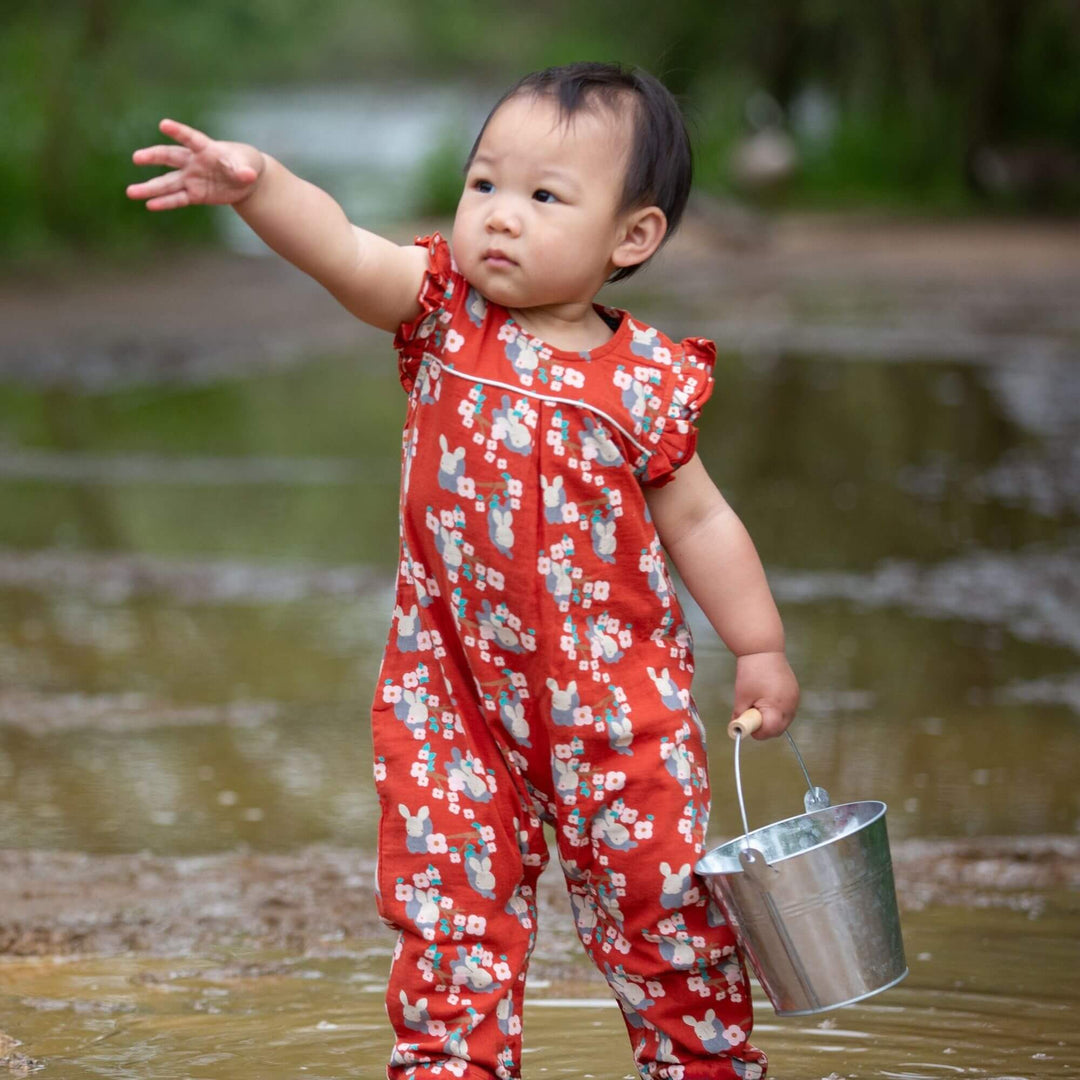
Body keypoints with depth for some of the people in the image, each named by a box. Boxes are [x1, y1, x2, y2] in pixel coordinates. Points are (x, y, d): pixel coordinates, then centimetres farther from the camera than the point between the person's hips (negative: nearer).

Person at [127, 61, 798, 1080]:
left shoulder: (647, 381, -8)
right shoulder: (444, 308, -6)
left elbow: (696, 518, 4)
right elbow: (345, 253, -24)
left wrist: (760, 650, 7)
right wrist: (260, 185, -43)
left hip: (612, 693, -1)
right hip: (453, 687, 1)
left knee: (658, 898, 10)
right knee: (448, 906, 4)